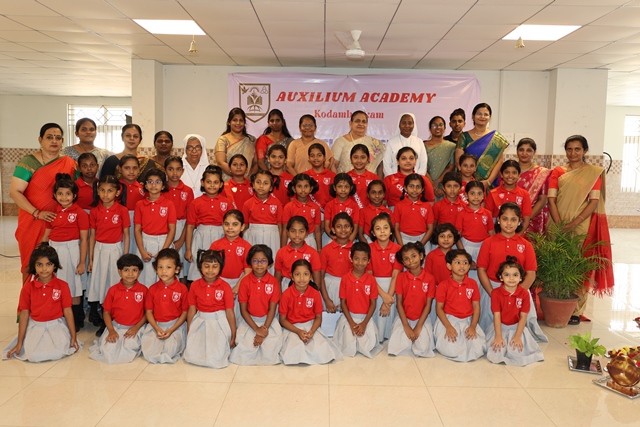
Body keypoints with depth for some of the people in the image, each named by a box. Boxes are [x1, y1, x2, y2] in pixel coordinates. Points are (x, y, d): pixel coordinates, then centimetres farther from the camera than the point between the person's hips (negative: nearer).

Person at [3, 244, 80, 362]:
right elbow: (24, 314, 1)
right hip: (36, 326, 1)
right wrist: (19, 343, 3)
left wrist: (73, 337, 0)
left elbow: (67, 311, -1)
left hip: (56, 325, -1)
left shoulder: (62, 286, -5)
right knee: (33, 355, -21)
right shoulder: (28, 287, -3)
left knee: (58, 353, -24)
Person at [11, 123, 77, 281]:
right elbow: (15, 192, -9)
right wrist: (37, 213, -18)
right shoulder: (28, 162, -5)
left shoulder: (69, 163, 4)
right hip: (32, 222, -2)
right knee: (30, 264, 5)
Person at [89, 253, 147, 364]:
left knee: (129, 349, -26)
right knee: (108, 350, -20)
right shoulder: (113, 290, -1)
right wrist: (111, 330, -8)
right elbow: (107, 312, 5)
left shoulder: (143, 290, -4)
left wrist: (136, 327, -10)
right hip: (116, 326, 2)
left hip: (135, 328, -1)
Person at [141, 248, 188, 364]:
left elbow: (185, 312, -3)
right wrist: (157, 329, -13)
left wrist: (171, 330, -13)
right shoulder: (152, 289, 1)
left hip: (176, 325, -2)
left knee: (170, 349, -26)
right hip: (156, 325, 2)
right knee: (147, 352, -17)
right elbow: (149, 312, 3)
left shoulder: (182, 289, -6)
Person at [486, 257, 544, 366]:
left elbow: (523, 317, -8)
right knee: (497, 351, -19)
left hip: (517, 327, 1)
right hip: (501, 327, -1)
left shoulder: (524, 294, -9)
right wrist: (498, 337, -17)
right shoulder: (496, 293, -11)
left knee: (517, 351, -20)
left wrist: (517, 336, -15)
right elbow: (497, 316, -12)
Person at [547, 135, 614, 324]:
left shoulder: (594, 172, 4)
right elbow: (551, 200, 0)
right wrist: (559, 225, -13)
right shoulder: (557, 172, 9)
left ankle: (576, 311, 10)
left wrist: (575, 222, -17)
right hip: (558, 225, 2)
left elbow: (594, 202, -4)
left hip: (582, 227, -1)